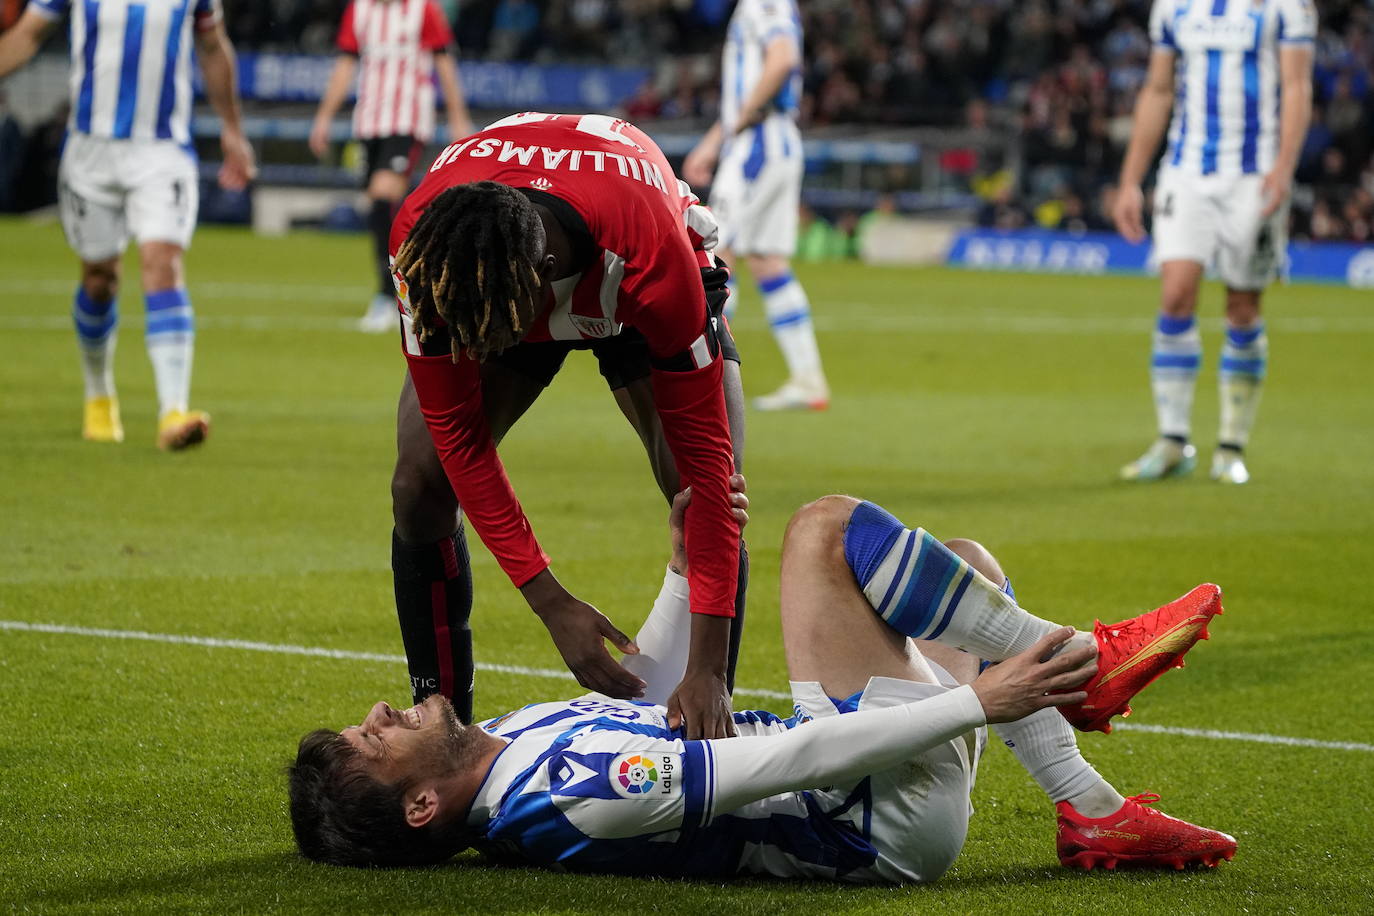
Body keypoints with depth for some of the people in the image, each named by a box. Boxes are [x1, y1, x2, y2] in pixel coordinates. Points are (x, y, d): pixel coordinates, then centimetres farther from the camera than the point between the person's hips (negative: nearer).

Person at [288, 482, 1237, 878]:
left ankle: (1095, 814, 13)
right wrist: (977, 700, -26)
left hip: (882, 813, 9)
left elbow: (643, 700, 20)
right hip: (895, 819, -9)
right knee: (827, 527, -14)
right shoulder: (572, 798, -29)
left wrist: (687, 568, 11)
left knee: (967, 564, 21)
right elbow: (793, 761, -29)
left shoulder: (507, 742, 1)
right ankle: (1080, 668, -2)